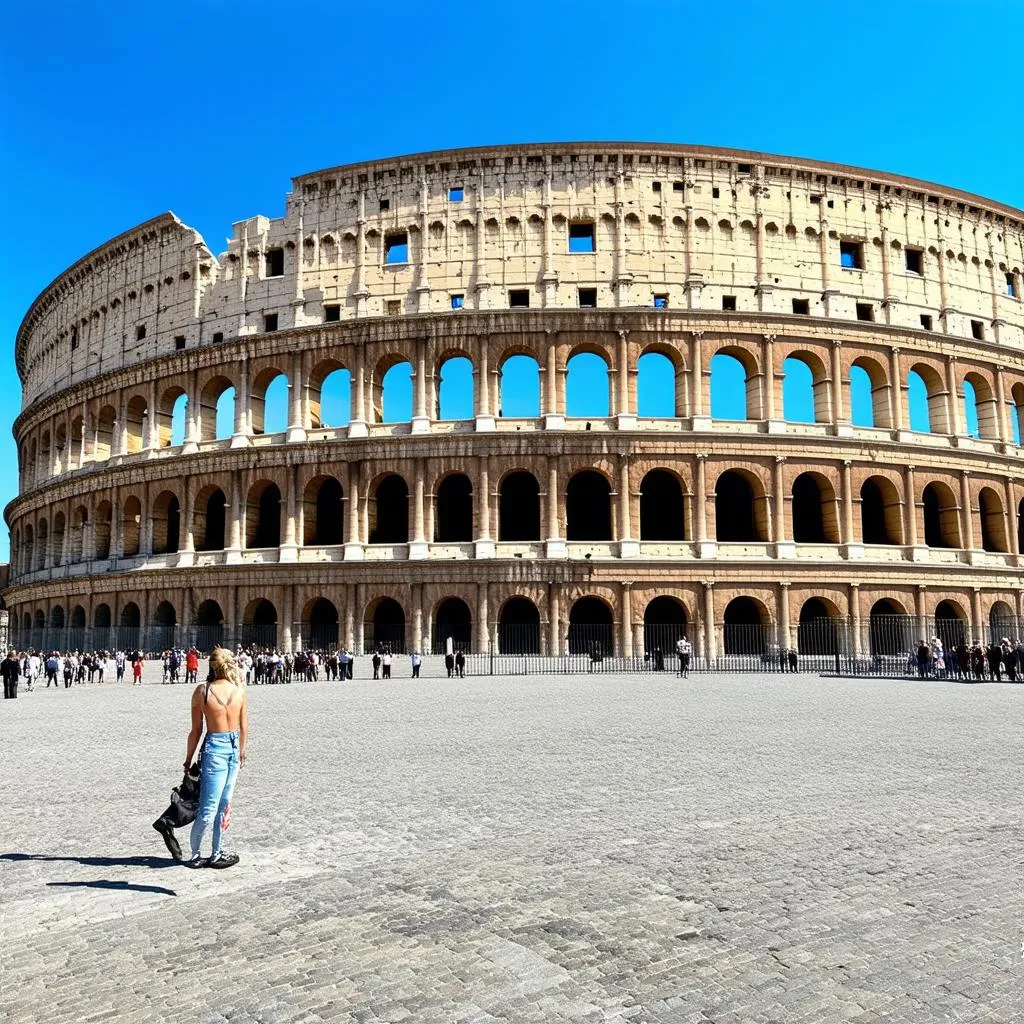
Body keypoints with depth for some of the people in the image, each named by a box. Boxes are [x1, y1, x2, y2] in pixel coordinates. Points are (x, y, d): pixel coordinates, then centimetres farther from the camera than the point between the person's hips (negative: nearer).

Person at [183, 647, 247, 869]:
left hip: (214, 748, -1)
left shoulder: (203, 690, -8)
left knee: (209, 808, 6)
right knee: (223, 805, 10)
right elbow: (244, 726, 4)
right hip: (234, 747, 1)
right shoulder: (240, 688, -3)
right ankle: (216, 854, 20)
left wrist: (189, 759, 7)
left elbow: (196, 730, -4)